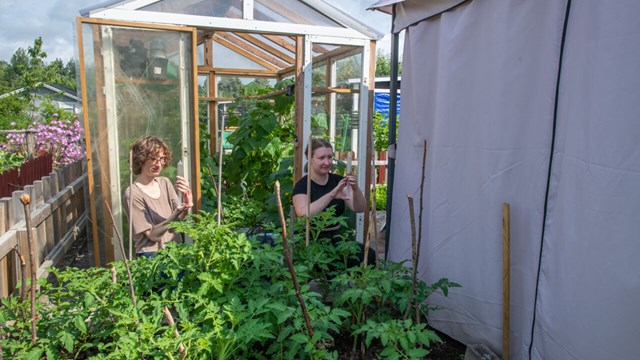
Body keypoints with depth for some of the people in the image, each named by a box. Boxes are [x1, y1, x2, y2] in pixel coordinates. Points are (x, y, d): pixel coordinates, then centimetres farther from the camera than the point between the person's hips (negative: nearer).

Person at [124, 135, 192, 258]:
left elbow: (181, 218, -2)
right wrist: (176, 214, -26)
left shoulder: (164, 183, 6)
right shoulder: (132, 194, -10)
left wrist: (186, 198, -21)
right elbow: (152, 235, -11)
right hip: (152, 255, -6)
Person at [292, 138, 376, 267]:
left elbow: (359, 208, -2)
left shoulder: (338, 180, 7)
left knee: (369, 254, -22)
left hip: (336, 238, 5)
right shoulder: (302, 185, -7)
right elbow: (303, 214, -26)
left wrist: (355, 189, -22)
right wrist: (331, 195, -35)